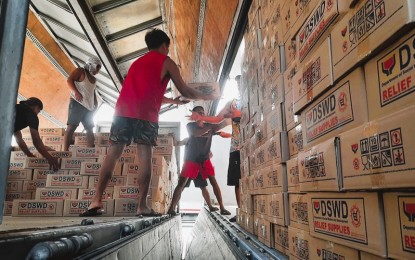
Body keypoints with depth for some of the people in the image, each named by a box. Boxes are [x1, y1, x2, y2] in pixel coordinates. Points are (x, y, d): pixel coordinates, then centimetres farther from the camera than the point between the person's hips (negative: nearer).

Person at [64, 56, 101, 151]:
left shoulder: (93, 79, 24)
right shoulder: (80, 71, 2)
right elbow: (69, 80, -8)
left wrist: (95, 104, 14)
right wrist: (76, 92, -22)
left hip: (89, 107, 9)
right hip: (77, 103, -8)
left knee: (90, 129, 5)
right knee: (71, 126, -16)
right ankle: (65, 151, -21)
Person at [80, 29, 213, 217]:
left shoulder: (138, 62, 32)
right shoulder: (166, 62, 12)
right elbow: (185, 91, 14)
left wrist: (173, 101, 49)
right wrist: (205, 97, 30)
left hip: (123, 111, 5)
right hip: (146, 114, -5)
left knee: (113, 153, 4)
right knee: (145, 157, -2)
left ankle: (97, 200, -1)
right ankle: (142, 206, -2)